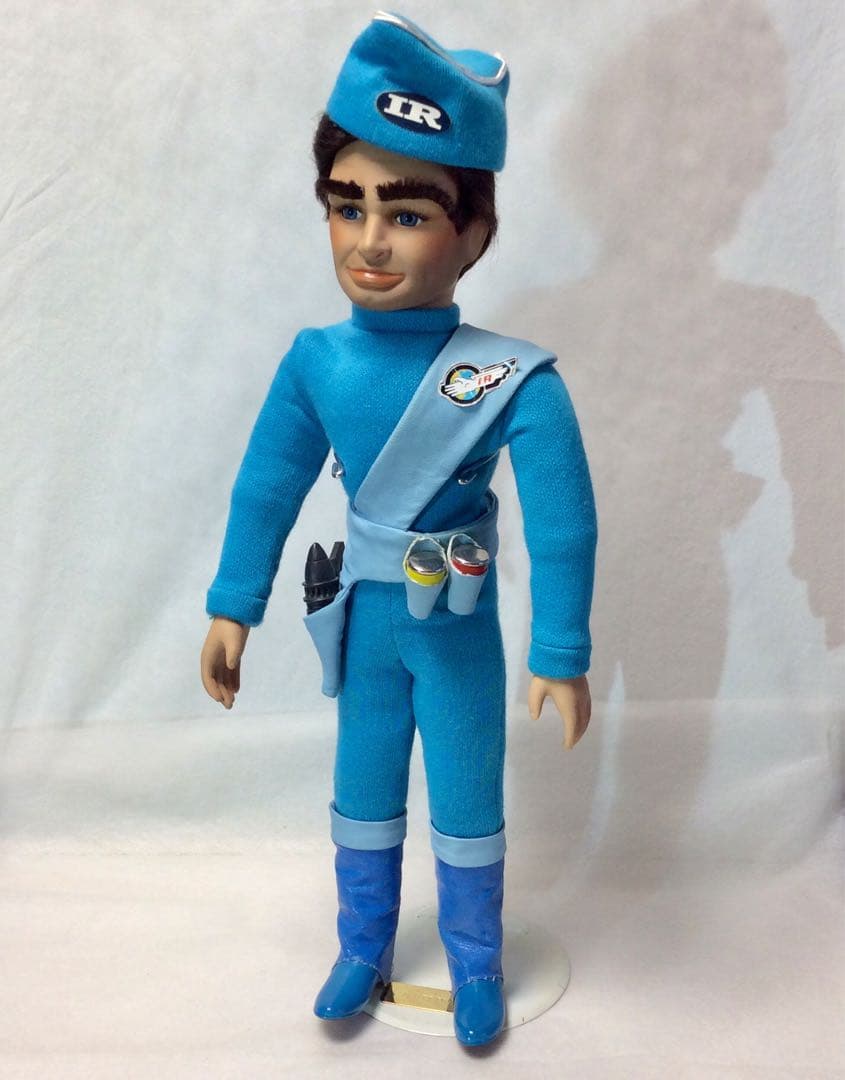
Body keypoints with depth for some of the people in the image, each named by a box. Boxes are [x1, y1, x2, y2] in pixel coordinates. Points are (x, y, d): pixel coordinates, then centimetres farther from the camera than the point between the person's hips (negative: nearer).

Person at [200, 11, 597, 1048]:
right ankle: (363, 948, 46)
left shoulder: (517, 382, -24)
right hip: (362, 618, 3)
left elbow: (563, 526, -18)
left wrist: (561, 657, -12)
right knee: (363, 796, 21)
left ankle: (475, 966, 43)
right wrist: (232, 611, 2)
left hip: (458, 627, -2)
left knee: (466, 806, 17)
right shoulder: (315, 362, -15)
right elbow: (268, 486, -3)